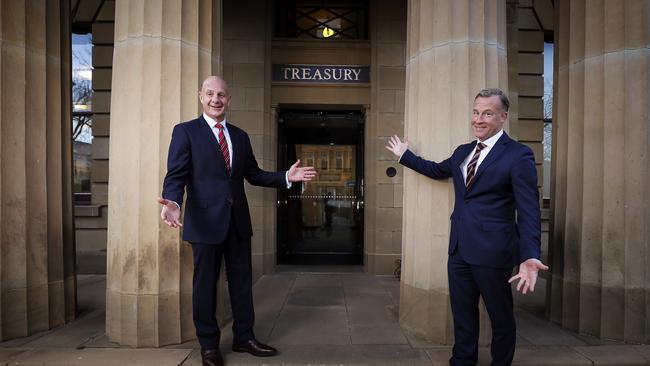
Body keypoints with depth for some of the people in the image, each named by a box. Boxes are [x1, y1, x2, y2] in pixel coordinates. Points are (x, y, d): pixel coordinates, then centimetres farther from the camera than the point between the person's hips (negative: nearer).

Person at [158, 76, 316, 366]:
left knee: (242, 280, 13)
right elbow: (176, 175, -10)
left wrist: (286, 177, 2)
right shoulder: (185, 131, -1)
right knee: (205, 284, 9)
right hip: (206, 220, -4)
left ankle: (244, 337, 31)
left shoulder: (240, 136, 13)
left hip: (237, 220, 5)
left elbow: (253, 175, 14)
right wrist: (173, 202, -30)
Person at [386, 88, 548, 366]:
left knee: (500, 316, 14)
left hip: (492, 250, -6)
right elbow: (437, 170, 29)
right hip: (459, 249, 6)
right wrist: (404, 155, 32)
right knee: (463, 315, 18)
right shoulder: (463, 152, 12)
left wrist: (530, 255, -26)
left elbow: (528, 210, -15)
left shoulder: (519, 155, -9)